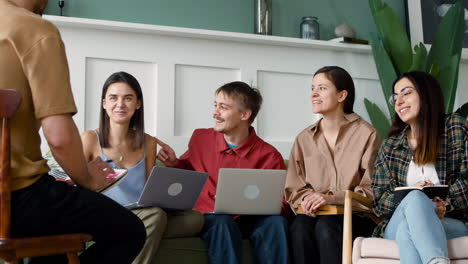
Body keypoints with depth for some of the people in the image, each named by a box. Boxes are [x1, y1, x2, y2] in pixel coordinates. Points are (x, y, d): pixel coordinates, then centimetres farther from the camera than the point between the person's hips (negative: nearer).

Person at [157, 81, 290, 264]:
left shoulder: (269, 156, -4)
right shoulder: (200, 139, 4)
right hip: (207, 218, 0)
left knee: (276, 222, -31)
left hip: (246, 220, 0)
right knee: (223, 224, -35)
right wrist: (174, 164, 3)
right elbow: (189, 169, 24)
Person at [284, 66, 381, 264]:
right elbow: (293, 190, 12)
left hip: (357, 218, -3)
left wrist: (333, 198, -20)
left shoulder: (366, 134, 0)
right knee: (300, 227, -31)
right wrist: (306, 199, -12)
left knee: (326, 226, -34)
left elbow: (372, 190, -5)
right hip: (314, 213, 3)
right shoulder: (304, 139, 13)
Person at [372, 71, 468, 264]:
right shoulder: (390, 145, 16)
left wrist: (446, 203, -19)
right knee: (414, 198, -36)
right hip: (397, 225, 2)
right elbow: (379, 200, 9)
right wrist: (410, 196, -12)